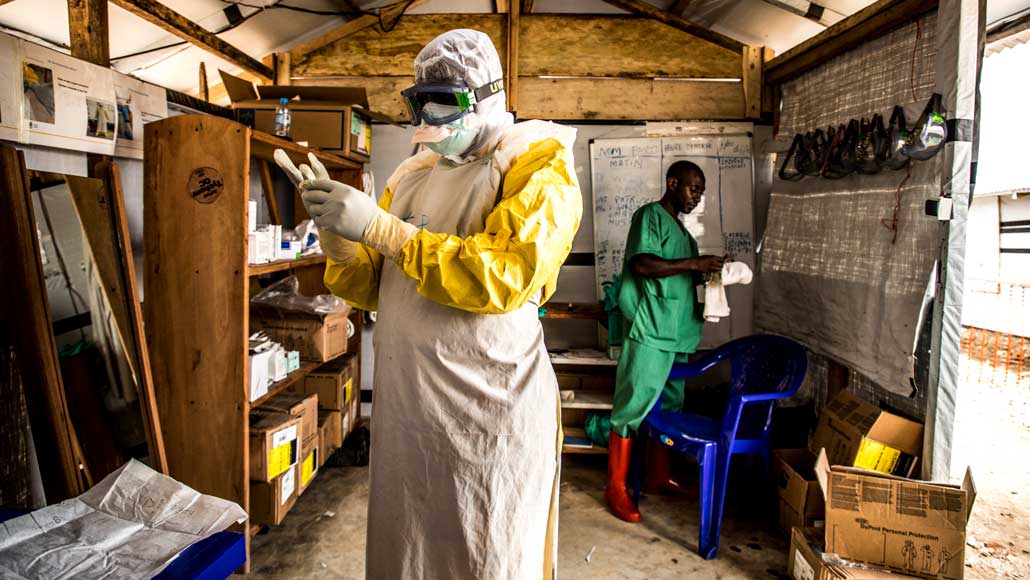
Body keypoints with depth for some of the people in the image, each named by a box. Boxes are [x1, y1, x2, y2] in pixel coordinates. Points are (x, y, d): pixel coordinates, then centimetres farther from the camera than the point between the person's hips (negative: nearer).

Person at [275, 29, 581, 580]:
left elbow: (503, 276, -22)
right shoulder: (411, 175, 14)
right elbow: (371, 286, 14)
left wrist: (378, 226, -21)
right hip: (402, 405, 6)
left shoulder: (538, 167, -6)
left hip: (485, 413, -6)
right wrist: (335, 229, -6)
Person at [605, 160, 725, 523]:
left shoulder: (681, 229, 22)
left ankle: (658, 477, 28)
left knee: (669, 406, 15)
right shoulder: (650, 215, -5)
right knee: (633, 407, -5)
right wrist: (693, 263, -19)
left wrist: (708, 272, 9)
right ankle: (616, 487, 3)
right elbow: (642, 264, -19)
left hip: (677, 333, 10)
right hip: (649, 331, -10)